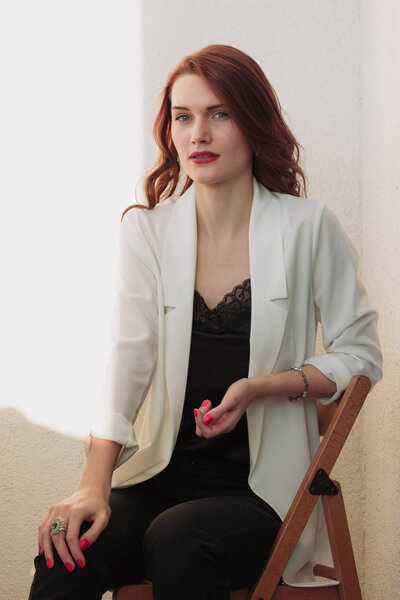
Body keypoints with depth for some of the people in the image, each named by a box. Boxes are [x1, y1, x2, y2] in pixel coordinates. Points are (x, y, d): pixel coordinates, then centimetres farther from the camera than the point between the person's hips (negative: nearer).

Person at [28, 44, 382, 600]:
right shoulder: (147, 230, 5)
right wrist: (94, 484, -19)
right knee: (66, 555, -27)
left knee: (177, 539, -33)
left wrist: (261, 387, -13)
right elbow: (129, 360, -5)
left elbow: (361, 356, 4)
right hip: (164, 472, 2)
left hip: (263, 486, -2)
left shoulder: (307, 227, -3)